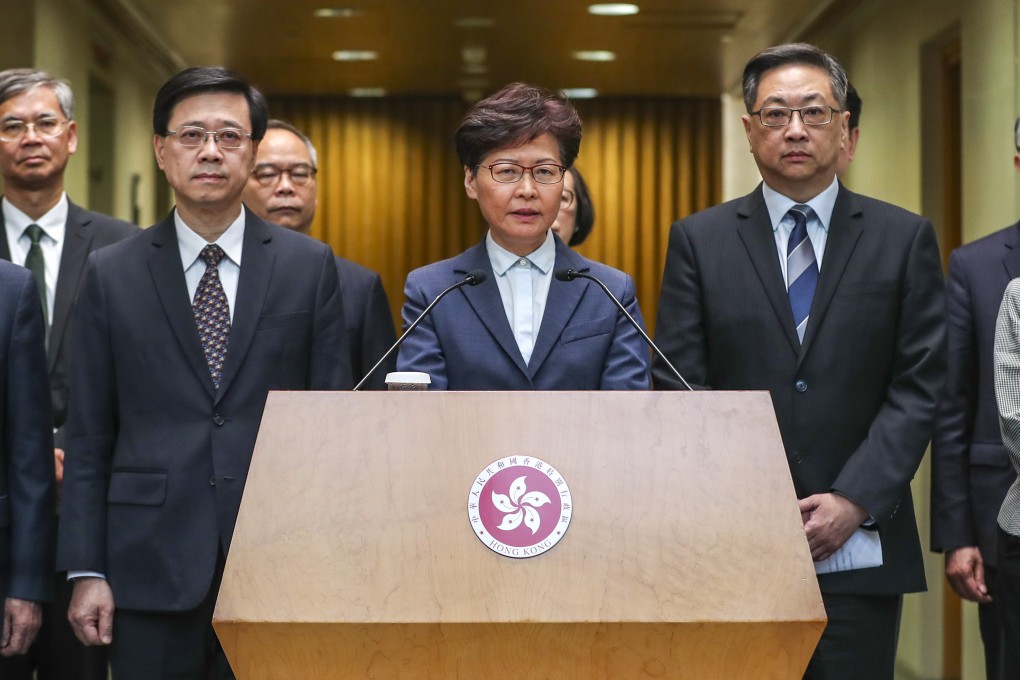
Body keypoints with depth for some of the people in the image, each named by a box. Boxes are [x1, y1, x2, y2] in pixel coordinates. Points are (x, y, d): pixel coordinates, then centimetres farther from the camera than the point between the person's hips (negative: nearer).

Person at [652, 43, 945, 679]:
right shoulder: (699, 240, 6)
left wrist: (855, 501, -10)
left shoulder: (905, 239, 6)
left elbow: (919, 386, 0)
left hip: (860, 542, 0)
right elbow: (678, 387, 1)